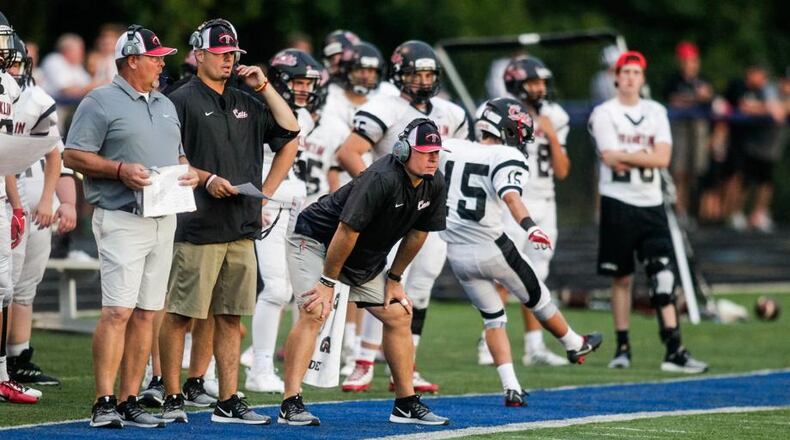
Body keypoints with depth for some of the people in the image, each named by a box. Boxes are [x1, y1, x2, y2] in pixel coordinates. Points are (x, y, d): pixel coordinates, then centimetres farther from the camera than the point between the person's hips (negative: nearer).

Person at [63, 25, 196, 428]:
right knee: (118, 311, -14)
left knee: (146, 313, 5)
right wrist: (120, 170, -18)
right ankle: (104, 404, -14)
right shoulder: (101, 102, -3)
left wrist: (189, 172, 5)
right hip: (122, 220, -7)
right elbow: (73, 155, -7)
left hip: (164, 221, 7)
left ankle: (129, 401, 8)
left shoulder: (166, 106, 19)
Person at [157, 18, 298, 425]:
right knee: (181, 314, -5)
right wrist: (206, 179, -17)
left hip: (242, 230, 6)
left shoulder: (245, 103, 18)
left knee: (229, 316, 6)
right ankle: (172, 397, 1)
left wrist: (263, 87, 10)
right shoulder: (183, 100, -2)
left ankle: (229, 402, 7)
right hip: (199, 227, -6)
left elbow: (290, 134, 17)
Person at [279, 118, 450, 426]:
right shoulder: (381, 179, -32)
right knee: (314, 313, -24)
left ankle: (406, 405, 15)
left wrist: (394, 279, 7)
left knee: (398, 315, 6)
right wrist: (328, 282, -24)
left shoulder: (434, 185, -8)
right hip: (315, 241, -8)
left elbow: (417, 234, 5)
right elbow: (347, 231, -29)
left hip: (365, 259, 8)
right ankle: (291, 405, -27)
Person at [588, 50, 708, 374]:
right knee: (622, 277, 4)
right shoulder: (604, 114, -1)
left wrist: (623, 155, -11)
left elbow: (663, 158, -5)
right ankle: (622, 347, 14)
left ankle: (674, 350, -12)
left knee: (663, 277, -7)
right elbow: (614, 162, -13)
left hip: (651, 205, 3)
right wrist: (646, 158, -7)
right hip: (618, 204, -3)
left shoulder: (656, 113, 10)